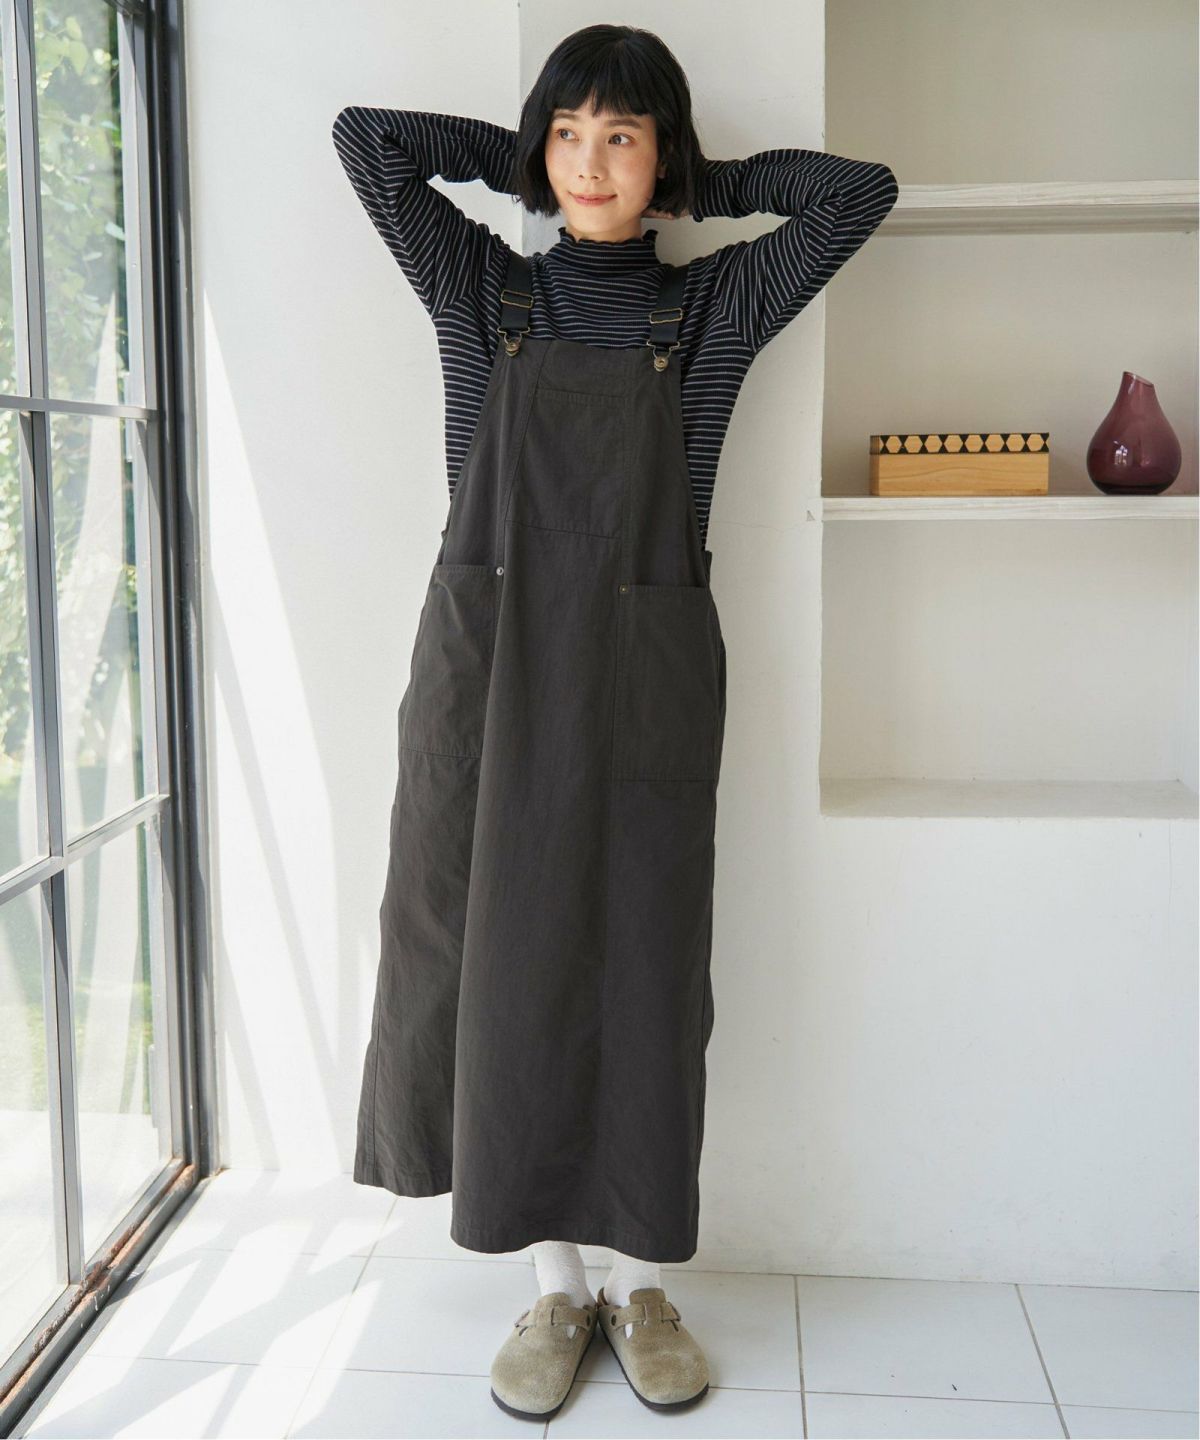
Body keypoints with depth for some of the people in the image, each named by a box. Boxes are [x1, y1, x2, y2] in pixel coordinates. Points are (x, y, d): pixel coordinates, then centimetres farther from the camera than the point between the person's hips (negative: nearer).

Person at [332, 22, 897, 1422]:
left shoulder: (711, 308, 8)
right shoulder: (480, 287, 9)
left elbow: (860, 188, 4)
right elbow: (366, 135, 6)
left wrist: (704, 185, 12)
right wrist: (525, 155, 13)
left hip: (644, 676, 0)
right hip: (492, 667, 1)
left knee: (644, 975, 4)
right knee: (508, 968, 4)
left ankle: (643, 1284, 21)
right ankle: (553, 1288, 20)